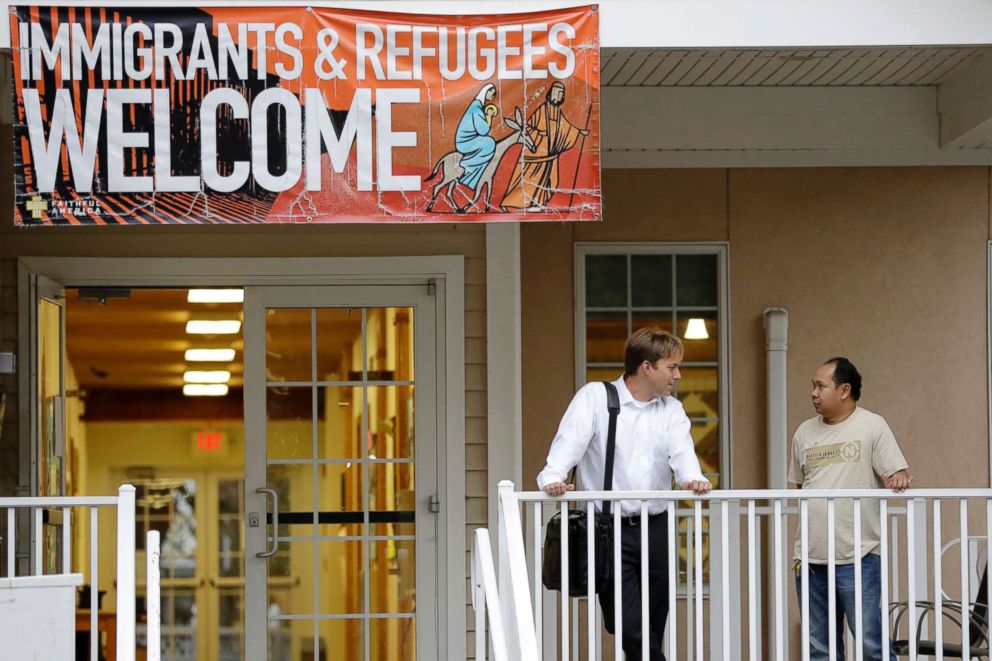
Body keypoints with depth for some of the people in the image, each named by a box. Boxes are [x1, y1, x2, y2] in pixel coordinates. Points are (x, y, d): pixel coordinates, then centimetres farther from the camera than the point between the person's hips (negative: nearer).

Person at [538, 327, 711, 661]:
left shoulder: (672, 410, 13)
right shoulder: (594, 397, 0)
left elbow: (681, 451, -4)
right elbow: (570, 441, -13)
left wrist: (694, 479, -27)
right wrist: (553, 478, -32)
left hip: (655, 529, 5)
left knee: (652, 631, 6)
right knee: (630, 627, -15)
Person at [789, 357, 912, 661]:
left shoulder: (872, 426, -1)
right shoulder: (804, 433, 14)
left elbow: (897, 475, -5)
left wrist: (898, 480, -28)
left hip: (857, 558, -5)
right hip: (810, 560, 5)